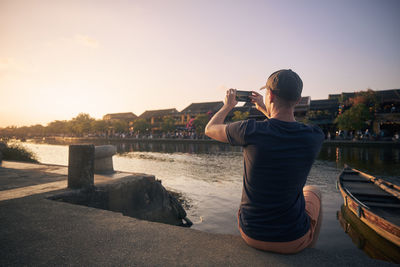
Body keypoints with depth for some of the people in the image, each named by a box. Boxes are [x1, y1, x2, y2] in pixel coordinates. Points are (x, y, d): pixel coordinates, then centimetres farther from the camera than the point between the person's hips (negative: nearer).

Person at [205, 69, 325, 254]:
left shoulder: (250, 131, -22)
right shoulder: (315, 137, -16)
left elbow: (210, 129, -2)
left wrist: (228, 106, 15)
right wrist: (264, 109, 20)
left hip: (251, 235, 0)